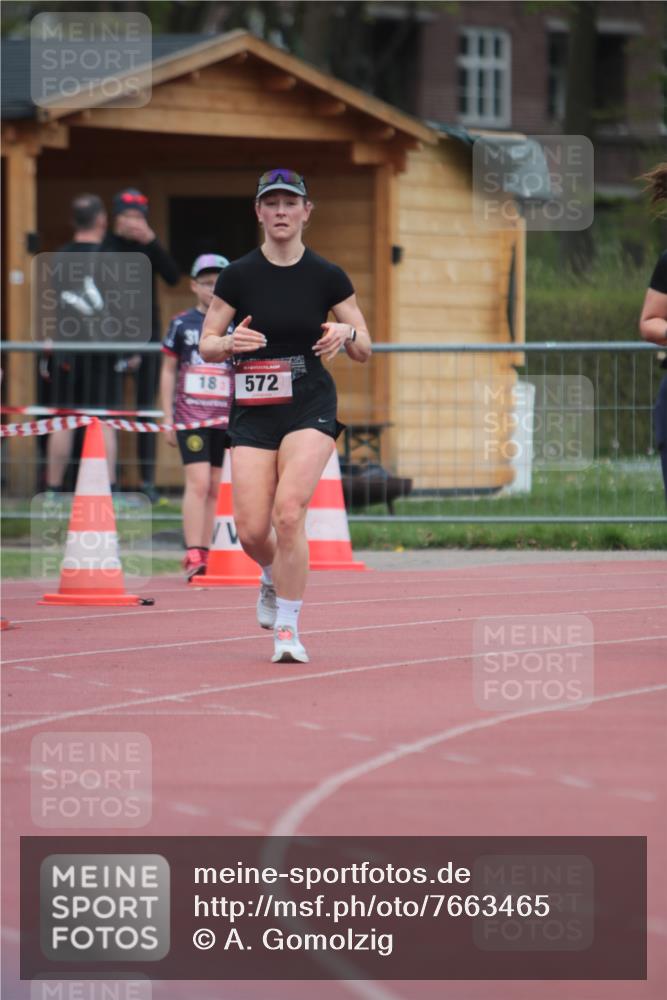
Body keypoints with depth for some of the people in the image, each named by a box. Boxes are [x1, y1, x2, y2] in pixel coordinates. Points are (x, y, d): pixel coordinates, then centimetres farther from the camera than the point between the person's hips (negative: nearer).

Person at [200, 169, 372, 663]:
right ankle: (276, 579, 33)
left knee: (289, 510, -21)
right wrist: (231, 342, -18)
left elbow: (364, 350, 6)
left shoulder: (328, 277, 0)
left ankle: (287, 627, -10)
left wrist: (347, 334, -17)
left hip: (310, 405, -2)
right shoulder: (238, 276, 0)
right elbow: (206, 346, 4)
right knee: (252, 530, -4)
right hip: (253, 411, 2)